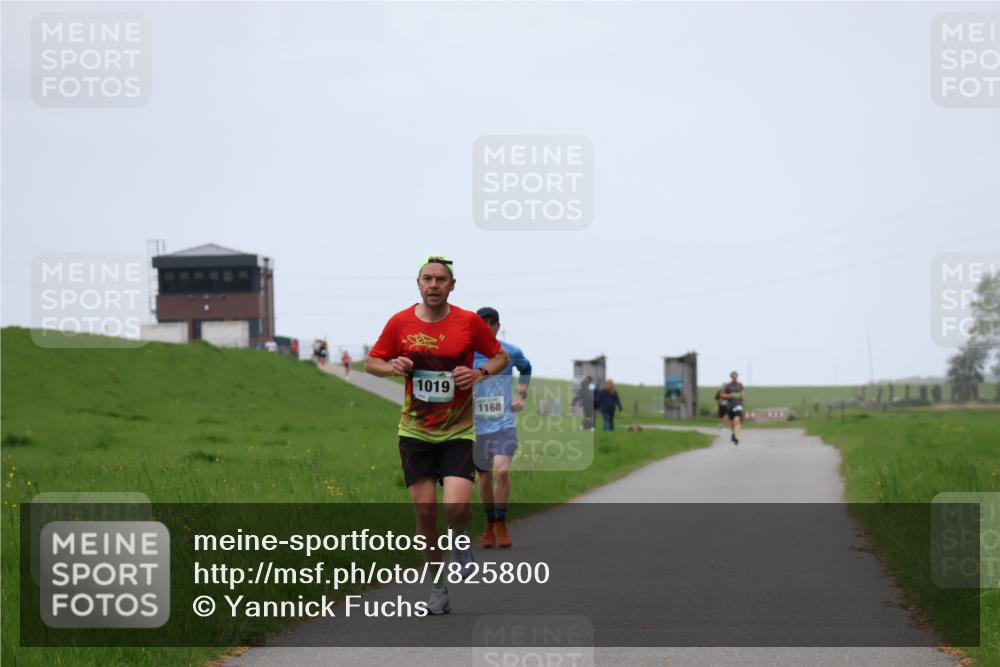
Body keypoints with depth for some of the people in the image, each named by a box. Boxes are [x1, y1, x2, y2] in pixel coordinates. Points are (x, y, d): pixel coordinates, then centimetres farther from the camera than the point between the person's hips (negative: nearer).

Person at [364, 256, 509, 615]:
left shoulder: (470, 322, -3)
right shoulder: (400, 323, -1)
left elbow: (501, 356, 9)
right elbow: (371, 362, 9)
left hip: (458, 432, -1)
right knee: (424, 508, -1)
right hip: (415, 432, 1)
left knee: (456, 506, -18)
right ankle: (438, 587, 15)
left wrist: (480, 372, -12)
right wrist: (392, 366, -13)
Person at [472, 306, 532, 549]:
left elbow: (526, 368, 21)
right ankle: (490, 524, 31)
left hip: (504, 424, -1)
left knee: (502, 470, -21)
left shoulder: (511, 353, -1)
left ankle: (501, 524, -7)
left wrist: (521, 396, 10)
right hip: (476, 426, 1)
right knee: (485, 477, 10)